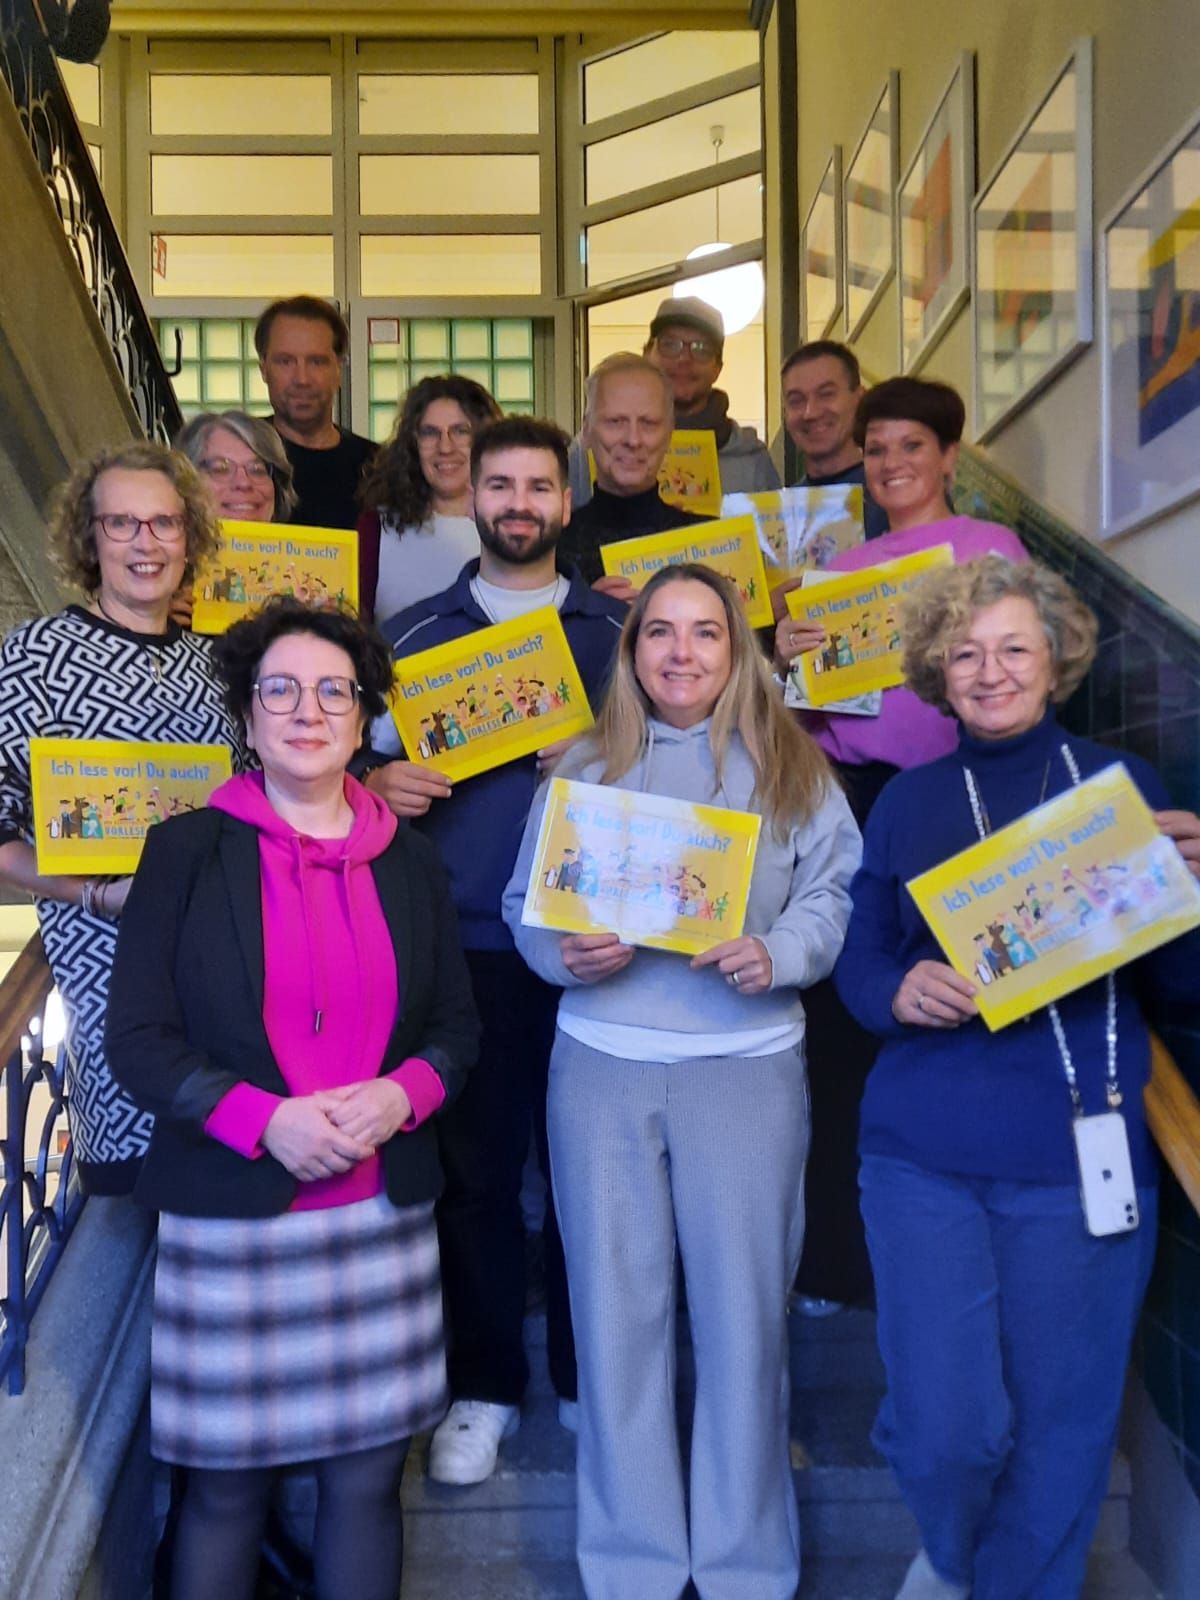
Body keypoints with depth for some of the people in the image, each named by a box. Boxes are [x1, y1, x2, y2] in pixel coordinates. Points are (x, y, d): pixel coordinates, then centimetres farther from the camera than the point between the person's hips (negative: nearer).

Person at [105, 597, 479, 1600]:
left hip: (383, 1210, 3)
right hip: (230, 1216, -2)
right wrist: (266, 1120, -17)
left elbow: (457, 1024, 11)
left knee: (367, 1477, 10)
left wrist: (401, 1096, -10)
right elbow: (138, 1037, -5)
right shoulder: (187, 851, -2)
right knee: (226, 1482, 8)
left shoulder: (409, 862, 7)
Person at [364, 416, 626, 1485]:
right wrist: (379, 781, -9)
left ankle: (588, 1379, 25)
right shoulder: (418, 632, 10)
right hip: (466, 940, 1)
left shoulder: (617, 631, 9)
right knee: (472, 1165, 6)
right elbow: (370, 758, 13)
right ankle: (484, 1389, 24)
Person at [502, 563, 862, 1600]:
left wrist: (779, 954, -17)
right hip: (602, 1065, 2)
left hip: (747, 1066, -1)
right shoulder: (583, 767, 9)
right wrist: (563, 952, -12)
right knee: (616, 1309, 8)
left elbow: (835, 894, 1)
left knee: (743, 1310, 4)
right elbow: (525, 901, 9)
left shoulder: (791, 766, 5)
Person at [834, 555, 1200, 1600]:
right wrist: (899, 993, -13)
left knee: (1061, 1424, 9)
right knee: (944, 1426, 0)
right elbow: (858, 965, 9)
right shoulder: (907, 802, 7)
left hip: (1082, 1155, 0)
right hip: (924, 1153, 1)